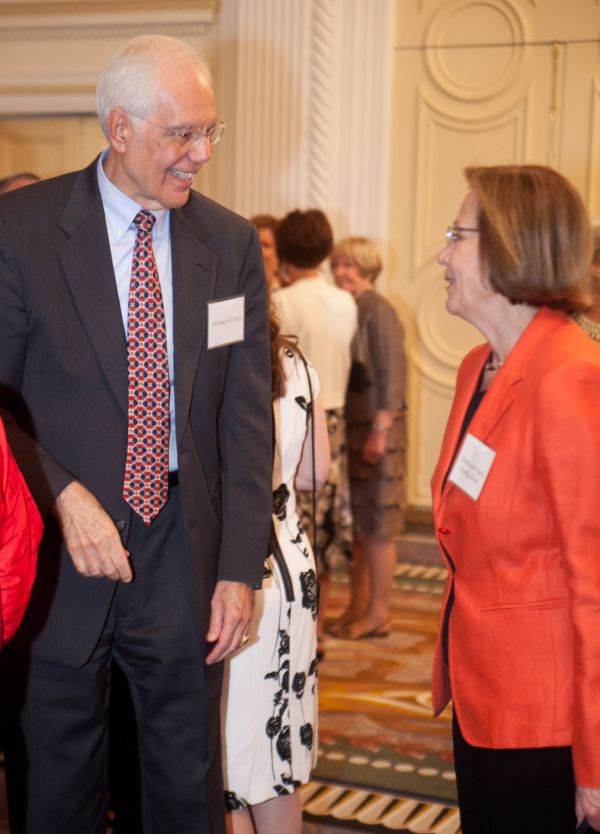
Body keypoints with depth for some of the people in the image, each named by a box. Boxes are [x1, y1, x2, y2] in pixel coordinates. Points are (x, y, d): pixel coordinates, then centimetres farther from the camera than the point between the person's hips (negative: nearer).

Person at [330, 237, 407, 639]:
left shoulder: (378, 311, -12)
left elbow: (392, 375, -16)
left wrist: (380, 430, -19)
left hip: (375, 429, -8)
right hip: (349, 427, 8)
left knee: (377, 527, 0)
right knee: (354, 524, 13)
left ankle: (379, 613, 8)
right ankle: (358, 607, 23)